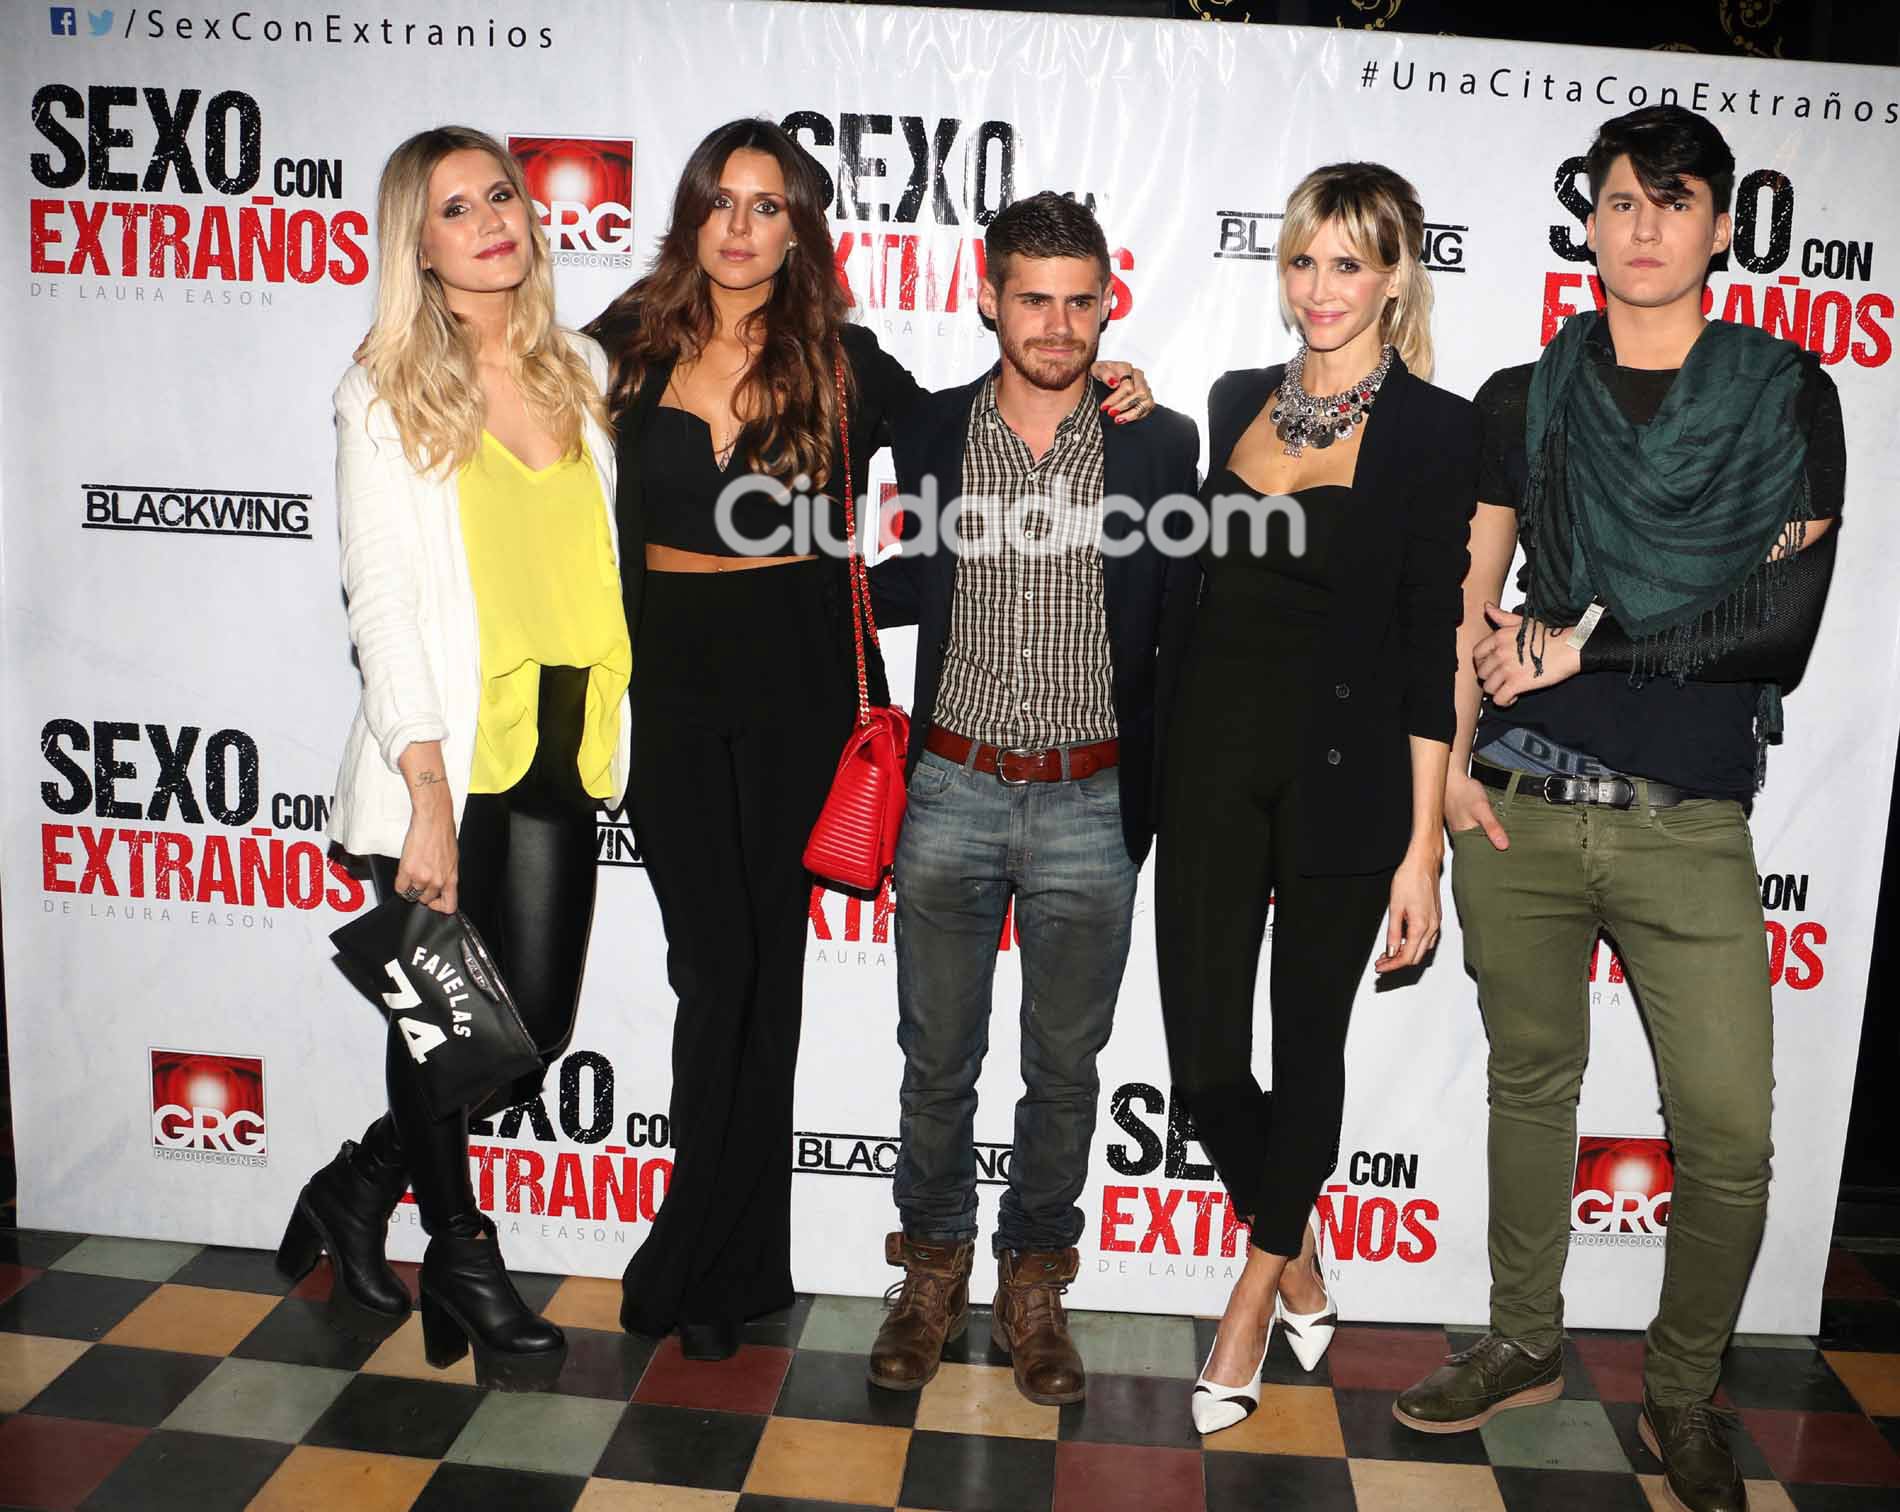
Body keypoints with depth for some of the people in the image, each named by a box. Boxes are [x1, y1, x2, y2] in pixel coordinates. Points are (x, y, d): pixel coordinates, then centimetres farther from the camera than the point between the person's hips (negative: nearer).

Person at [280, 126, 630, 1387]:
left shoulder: (582, 369, 10)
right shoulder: (389, 393, -3)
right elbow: (382, 599, -8)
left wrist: (618, 730, 8)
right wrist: (427, 794, -15)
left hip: (562, 754, 4)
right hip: (445, 755, -4)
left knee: (532, 1037, 7)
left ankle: (358, 1187, 35)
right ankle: (463, 1260, 34)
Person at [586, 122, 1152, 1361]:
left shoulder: (840, 360, 2)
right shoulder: (632, 343, 5)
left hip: (795, 680, -1)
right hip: (670, 675, 1)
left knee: (761, 960, 4)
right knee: (715, 959, 1)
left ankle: (699, 1261, 21)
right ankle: (733, 1263, 19)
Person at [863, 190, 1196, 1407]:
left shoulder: (1160, 445, -1)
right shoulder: (931, 434, 2)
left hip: (1090, 807, 0)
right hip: (953, 793, 1)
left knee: (1065, 1068, 12)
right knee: (938, 1058, 11)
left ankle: (1033, 1284, 32)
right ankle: (934, 1274, 32)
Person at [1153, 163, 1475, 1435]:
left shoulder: (1434, 430, -5)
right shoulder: (1239, 401, 9)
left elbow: (1431, 647, -8)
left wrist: (1423, 848, -11)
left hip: (1343, 774, -4)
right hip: (1213, 757, 4)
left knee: (1309, 1043, 10)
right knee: (1202, 1055, 4)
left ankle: (1257, 1294, 32)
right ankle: (1298, 1260, 33)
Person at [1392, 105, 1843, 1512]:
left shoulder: (1786, 396, 5)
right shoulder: (1524, 401, 9)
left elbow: (1784, 619, -5)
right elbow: (1468, 604, 8)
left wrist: (1583, 641, -7)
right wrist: (1450, 760, -3)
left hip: (1688, 826, -1)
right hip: (1518, 810, 2)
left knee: (1730, 1132, -1)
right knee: (1532, 1079, 13)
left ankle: (1685, 1390, 24)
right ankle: (1527, 1346, 34)